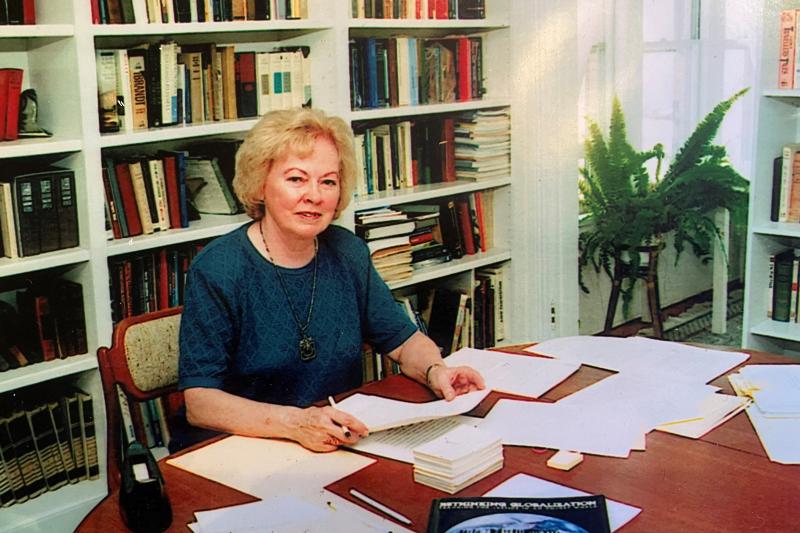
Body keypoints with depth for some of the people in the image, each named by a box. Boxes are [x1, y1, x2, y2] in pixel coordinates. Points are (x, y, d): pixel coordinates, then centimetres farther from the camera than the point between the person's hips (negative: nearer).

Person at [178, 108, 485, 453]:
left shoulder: (348, 253, 5)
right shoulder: (216, 270, -12)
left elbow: (404, 340, 13)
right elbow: (199, 402, -17)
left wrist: (435, 371, -10)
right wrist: (295, 422, -32)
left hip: (346, 447, 5)